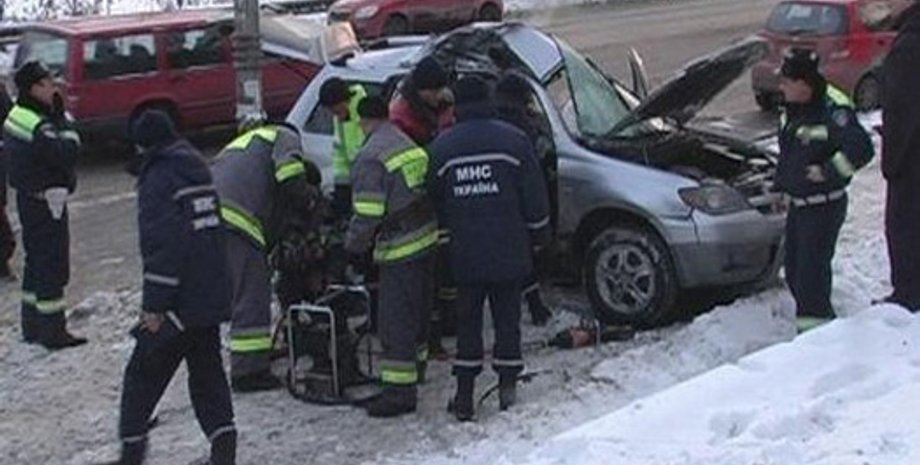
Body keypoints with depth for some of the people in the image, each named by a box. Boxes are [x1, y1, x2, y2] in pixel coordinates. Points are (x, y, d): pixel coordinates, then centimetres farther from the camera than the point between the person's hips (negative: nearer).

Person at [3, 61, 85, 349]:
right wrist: (64, 124, -14)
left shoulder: (16, 117, 9)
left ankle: (32, 325, 28)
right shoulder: (39, 126, -23)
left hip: (27, 198, 10)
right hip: (46, 201, -10)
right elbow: (67, 154, -27)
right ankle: (53, 331, 0)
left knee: (37, 261, 18)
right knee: (53, 264, -4)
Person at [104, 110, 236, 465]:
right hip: (212, 297, 8)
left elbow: (162, 246, -20)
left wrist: (154, 305, -17)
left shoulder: (158, 179, -13)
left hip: (181, 301, -8)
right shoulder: (197, 168, 13)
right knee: (206, 368, 14)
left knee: (144, 372, 4)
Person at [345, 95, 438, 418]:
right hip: (429, 239, 9)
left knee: (395, 319, -5)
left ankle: (400, 388, -4)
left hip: (400, 249, -9)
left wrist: (354, 246, -3)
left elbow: (368, 213, -18)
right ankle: (416, 363, 38)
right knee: (419, 309, 22)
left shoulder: (371, 158, -14)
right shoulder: (411, 146, 12)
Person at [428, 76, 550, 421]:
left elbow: (434, 201, 7)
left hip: (465, 254, 1)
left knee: (467, 319, 9)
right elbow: (534, 197, -2)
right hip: (510, 251, -1)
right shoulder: (513, 140, -4)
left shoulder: (441, 147, 0)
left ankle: (464, 395, 9)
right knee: (507, 316, 10)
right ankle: (507, 386, 14)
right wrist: (538, 235, 9)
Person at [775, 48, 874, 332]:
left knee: (812, 269, -7)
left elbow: (860, 150, -29)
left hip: (823, 205, -9)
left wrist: (828, 173, -26)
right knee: (794, 268, 16)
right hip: (798, 202, 9)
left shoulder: (832, 111, -22)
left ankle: (815, 327, 4)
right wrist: (781, 186, 22)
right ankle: (808, 316, 32)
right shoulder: (793, 109, 6)